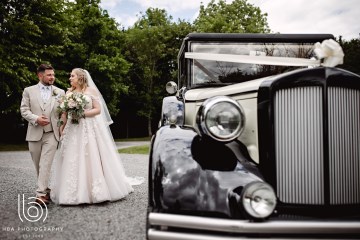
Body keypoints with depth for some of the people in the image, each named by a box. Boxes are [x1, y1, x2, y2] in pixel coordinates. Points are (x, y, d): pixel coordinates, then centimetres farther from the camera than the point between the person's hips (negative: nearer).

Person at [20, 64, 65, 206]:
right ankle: (46, 189, 27)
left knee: (45, 164, -10)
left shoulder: (60, 92, 7)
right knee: (38, 165, 11)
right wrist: (36, 118, -15)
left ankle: (41, 194, -10)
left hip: (52, 134, -1)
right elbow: (24, 110, 1)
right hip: (34, 134, 2)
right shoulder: (29, 91, 6)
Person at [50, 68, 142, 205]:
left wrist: (82, 113, -15)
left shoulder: (91, 90, 2)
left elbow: (98, 109, -5)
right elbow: (64, 113, 10)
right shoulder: (69, 93, 13)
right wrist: (61, 128, -2)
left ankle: (96, 191, 8)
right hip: (72, 131, 4)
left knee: (92, 158, -3)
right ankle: (75, 193, 10)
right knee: (72, 161, 1)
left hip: (89, 129, -4)